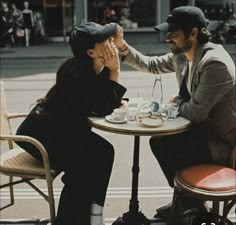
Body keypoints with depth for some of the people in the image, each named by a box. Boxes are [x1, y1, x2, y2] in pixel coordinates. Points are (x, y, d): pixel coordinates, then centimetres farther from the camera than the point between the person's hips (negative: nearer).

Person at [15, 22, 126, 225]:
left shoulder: (98, 66, -5)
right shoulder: (76, 73, -30)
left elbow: (105, 102, 3)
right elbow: (104, 109, -27)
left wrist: (116, 102, -18)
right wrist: (115, 71, -27)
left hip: (64, 127, 8)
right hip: (41, 133, -8)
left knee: (103, 152, -7)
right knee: (83, 166, -17)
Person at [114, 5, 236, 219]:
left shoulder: (214, 63, -29)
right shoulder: (181, 55, -1)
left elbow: (195, 113, -29)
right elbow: (150, 64, 10)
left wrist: (177, 102, -7)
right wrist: (122, 45, -3)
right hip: (206, 128, 9)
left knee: (162, 145, -9)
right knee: (160, 141, 9)